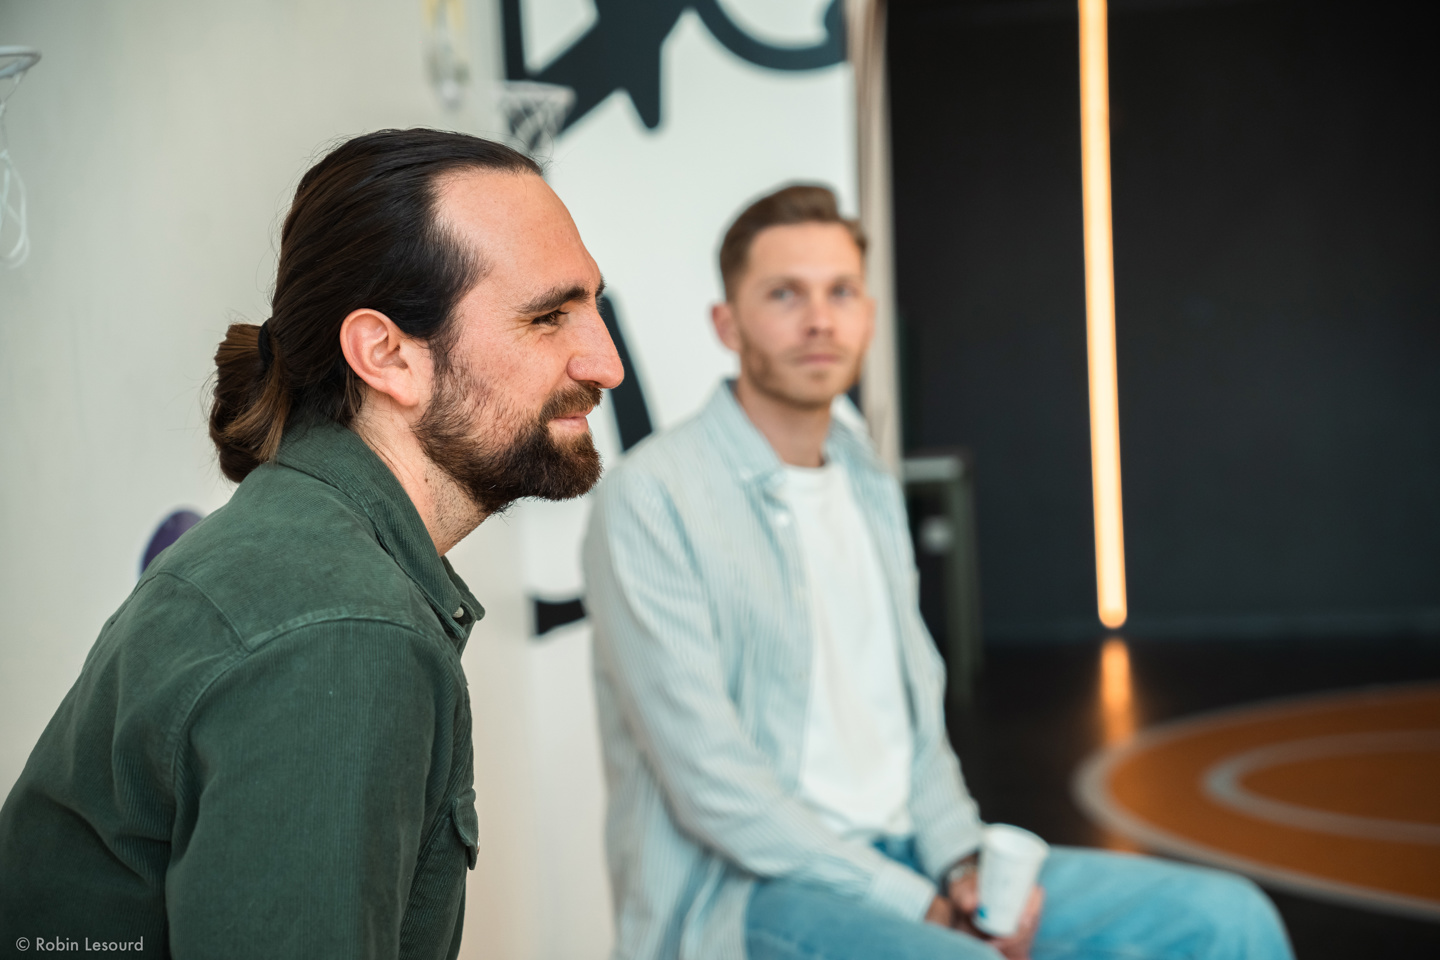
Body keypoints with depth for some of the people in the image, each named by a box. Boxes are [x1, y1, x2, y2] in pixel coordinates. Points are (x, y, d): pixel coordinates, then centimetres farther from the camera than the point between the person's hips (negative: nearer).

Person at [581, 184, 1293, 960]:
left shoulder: (869, 487, 14)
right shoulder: (650, 498, -11)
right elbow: (711, 780, -16)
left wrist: (963, 865, -2)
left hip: (899, 854, 7)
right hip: (738, 892, -7)